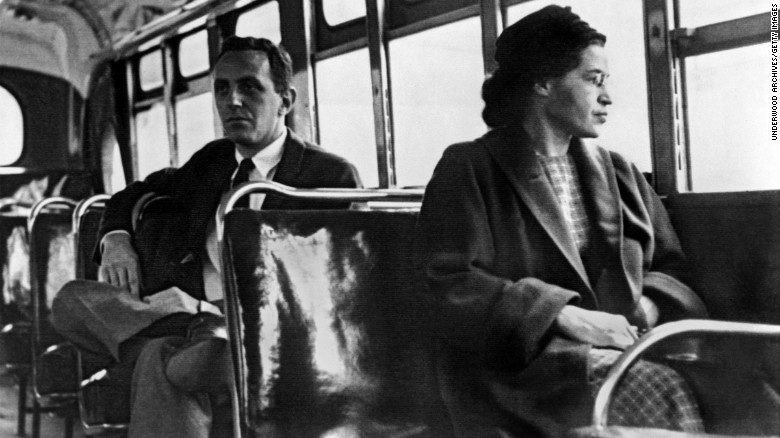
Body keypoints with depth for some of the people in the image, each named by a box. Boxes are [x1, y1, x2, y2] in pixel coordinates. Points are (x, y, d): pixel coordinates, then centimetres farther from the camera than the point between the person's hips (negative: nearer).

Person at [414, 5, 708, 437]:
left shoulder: (619, 174, 23)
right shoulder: (468, 171, 4)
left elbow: (669, 266, 23)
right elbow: (454, 286, -7)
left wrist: (649, 306, -2)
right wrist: (565, 316, -17)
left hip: (619, 348, 5)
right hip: (522, 366, -5)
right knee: (661, 391, -33)